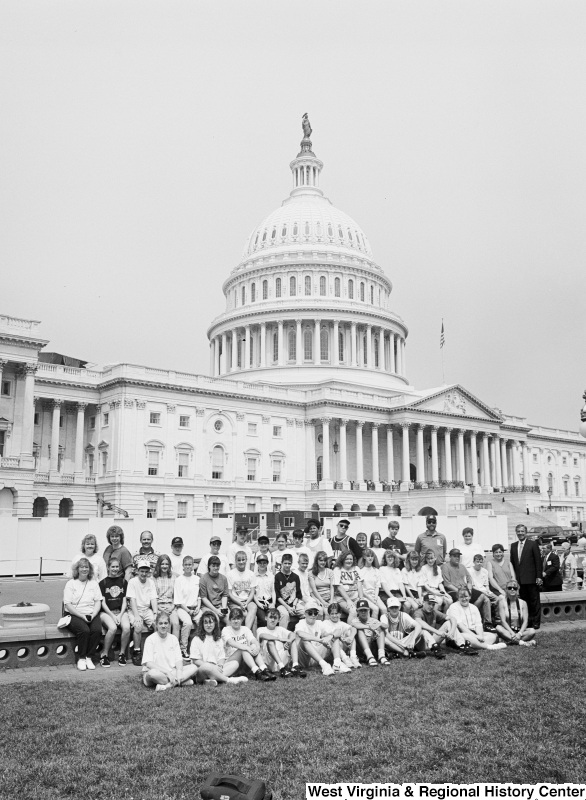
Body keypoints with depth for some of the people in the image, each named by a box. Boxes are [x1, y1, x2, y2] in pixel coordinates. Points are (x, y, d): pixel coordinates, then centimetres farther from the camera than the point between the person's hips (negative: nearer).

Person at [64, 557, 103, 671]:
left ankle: (88, 657, -12)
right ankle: (81, 659, -16)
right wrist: (82, 616, -15)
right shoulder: (71, 583, 5)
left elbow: (98, 602, 9)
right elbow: (68, 605, -4)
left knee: (97, 630, -27)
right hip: (74, 615, -3)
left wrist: (93, 615, -11)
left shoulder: (94, 583, 16)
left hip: (91, 615, 3)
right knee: (84, 630, -31)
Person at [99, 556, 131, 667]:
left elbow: (125, 601, 10)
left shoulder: (123, 582, 14)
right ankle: (104, 655, -14)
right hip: (106, 612, -2)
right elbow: (103, 603, 0)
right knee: (113, 628, -33)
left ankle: (122, 654, -9)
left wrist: (120, 615, -6)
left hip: (121, 611, 2)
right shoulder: (103, 583, 6)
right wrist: (113, 616, -11)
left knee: (127, 627, -28)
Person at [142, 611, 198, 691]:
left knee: (193, 667, -15)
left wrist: (179, 671, -19)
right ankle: (183, 681, -26)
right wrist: (167, 672, -22)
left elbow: (179, 660, 3)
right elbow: (148, 663, -15)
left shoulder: (173, 638, 8)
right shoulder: (150, 639, -7)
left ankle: (167, 685, -27)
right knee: (153, 673, -40)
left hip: (171, 672, 5)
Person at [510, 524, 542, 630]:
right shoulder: (513, 546, 12)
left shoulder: (533, 544, -2)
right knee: (523, 601, 7)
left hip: (531, 578, -4)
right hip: (519, 579, 4)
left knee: (534, 601, 3)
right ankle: (526, 622, 14)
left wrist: (539, 576, -10)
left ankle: (536, 623, 10)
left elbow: (538, 561, -5)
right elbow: (512, 562, 13)